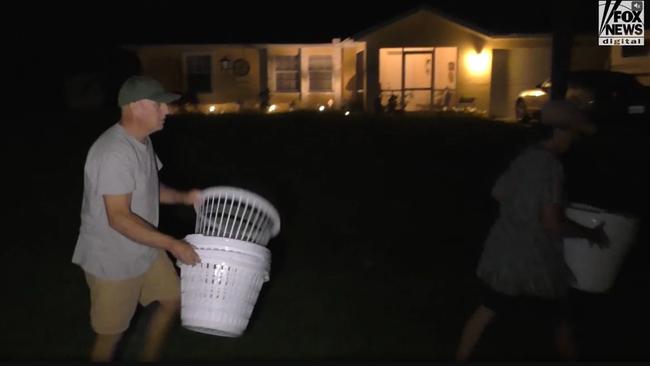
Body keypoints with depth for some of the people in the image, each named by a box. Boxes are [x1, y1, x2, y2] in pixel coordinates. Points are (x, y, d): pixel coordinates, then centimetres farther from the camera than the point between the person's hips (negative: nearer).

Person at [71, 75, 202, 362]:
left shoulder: (142, 141, 3)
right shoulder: (114, 152, -28)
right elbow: (119, 218, -30)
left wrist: (182, 197, 0)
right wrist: (172, 245, -28)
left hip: (145, 250, 9)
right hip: (112, 261, -9)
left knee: (172, 299, 20)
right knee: (111, 334, 8)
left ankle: (149, 358, 40)